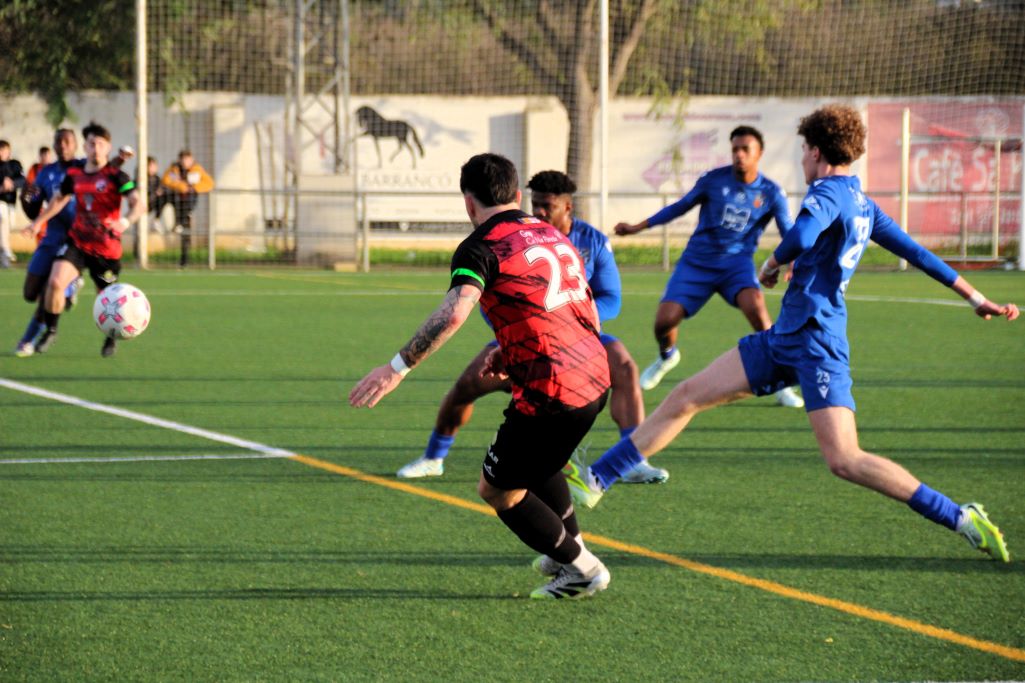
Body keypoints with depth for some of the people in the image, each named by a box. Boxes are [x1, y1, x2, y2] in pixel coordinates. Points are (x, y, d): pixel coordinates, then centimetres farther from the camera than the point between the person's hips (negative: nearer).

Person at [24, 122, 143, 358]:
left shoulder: (115, 175, -12)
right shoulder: (74, 174, 3)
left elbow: (138, 204, -22)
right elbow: (59, 199, 23)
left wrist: (126, 221, -42)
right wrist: (38, 222, 27)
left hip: (106, 248, -3)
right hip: (77, 241, 3)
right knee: (55, 281, -19)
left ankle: (111, 339, 36)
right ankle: (50, 330, 2)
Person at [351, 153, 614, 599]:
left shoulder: (481, 248, -8)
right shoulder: (553, 236, 16)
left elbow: (453, 313, -26)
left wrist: (398, 368, -25)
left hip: (550, 396, -8)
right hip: (594, 378, 8)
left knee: (497, 491, 12)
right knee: (536, 462, 35)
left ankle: (581, 570, 18)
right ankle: (570, 548, 45)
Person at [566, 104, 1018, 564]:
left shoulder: (829, 193, -14)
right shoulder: (862, 204, 15)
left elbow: (801, 238, -34)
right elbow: (915, 252, 20)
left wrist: (773, 265, -10)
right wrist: (975, 297, 26)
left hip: (816, 343, -10)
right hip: (783, 338, 10)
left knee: (844, 461, -18)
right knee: (684, 398, 8)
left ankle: (961, 519, -11)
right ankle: (594, 481, 11)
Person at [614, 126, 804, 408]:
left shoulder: (771, 193, -4)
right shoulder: (714, 180, -3)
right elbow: (681, 206, 11)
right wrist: (637, 227, 13)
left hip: (737, 263, -1)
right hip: (697, 261, 1)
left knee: (754, 304, -33)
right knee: (664, 320, -11)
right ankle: (666, 356, 31)